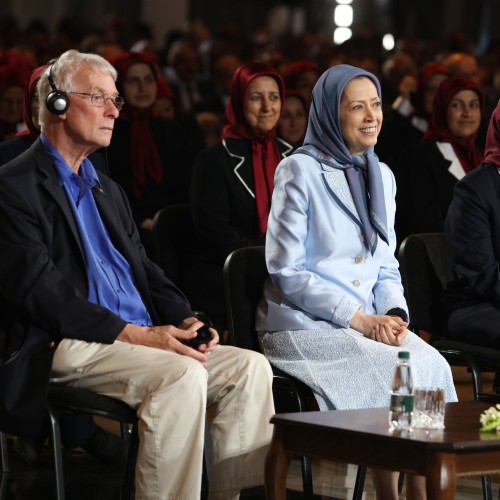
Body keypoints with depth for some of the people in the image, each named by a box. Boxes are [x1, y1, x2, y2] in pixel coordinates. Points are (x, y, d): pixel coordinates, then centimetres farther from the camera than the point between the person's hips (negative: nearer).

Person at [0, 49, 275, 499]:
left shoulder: (108, 191, 26)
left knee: (250, 366, -10)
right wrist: (132, 334, -20)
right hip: (66, 349, -8)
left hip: (143, 339, 8)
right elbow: (40, 289, -14)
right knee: (182, 375, -31)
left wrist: (186, 320, 0)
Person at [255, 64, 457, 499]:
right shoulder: (300, 171, -5)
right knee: (396, 374, -29)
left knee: (433, 365, -25)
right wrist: (357, 318, -15)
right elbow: (286, 271, -9)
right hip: (304, 324, -5)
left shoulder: (382, 176, 15)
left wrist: (394, 313, -5)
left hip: (369, 322, 5)